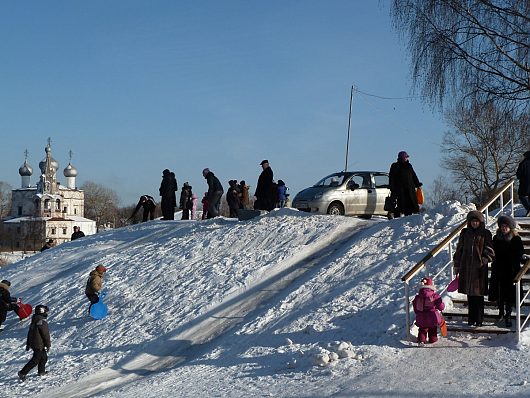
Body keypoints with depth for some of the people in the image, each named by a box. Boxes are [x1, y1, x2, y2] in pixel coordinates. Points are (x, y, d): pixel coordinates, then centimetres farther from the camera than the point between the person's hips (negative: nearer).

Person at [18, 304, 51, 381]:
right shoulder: (42, 322, -20)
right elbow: (46, 334, -18)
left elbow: (29, 333, 17)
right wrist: (48, 345, -9)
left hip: (33, 343, 9)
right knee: (35, 360, -4)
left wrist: (28, 344, 25)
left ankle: (41, 371, 31)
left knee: (44, 357, 22)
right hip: (39, 345, -9)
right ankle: (23, 373, -6)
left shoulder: (34, 321, 9)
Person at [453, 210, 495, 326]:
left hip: (479, 268, -3)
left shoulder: (485, 234, 0)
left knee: (478, 294, -1)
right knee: (469, 294, 8)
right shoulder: (465, 233, 7)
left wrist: (483, 261, -9)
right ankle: (471, 318, 17)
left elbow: (489, 251, 3)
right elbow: (459, 249, 12)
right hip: (466, 268, 3)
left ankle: (479, 319, 8)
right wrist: (457, 265, 10)